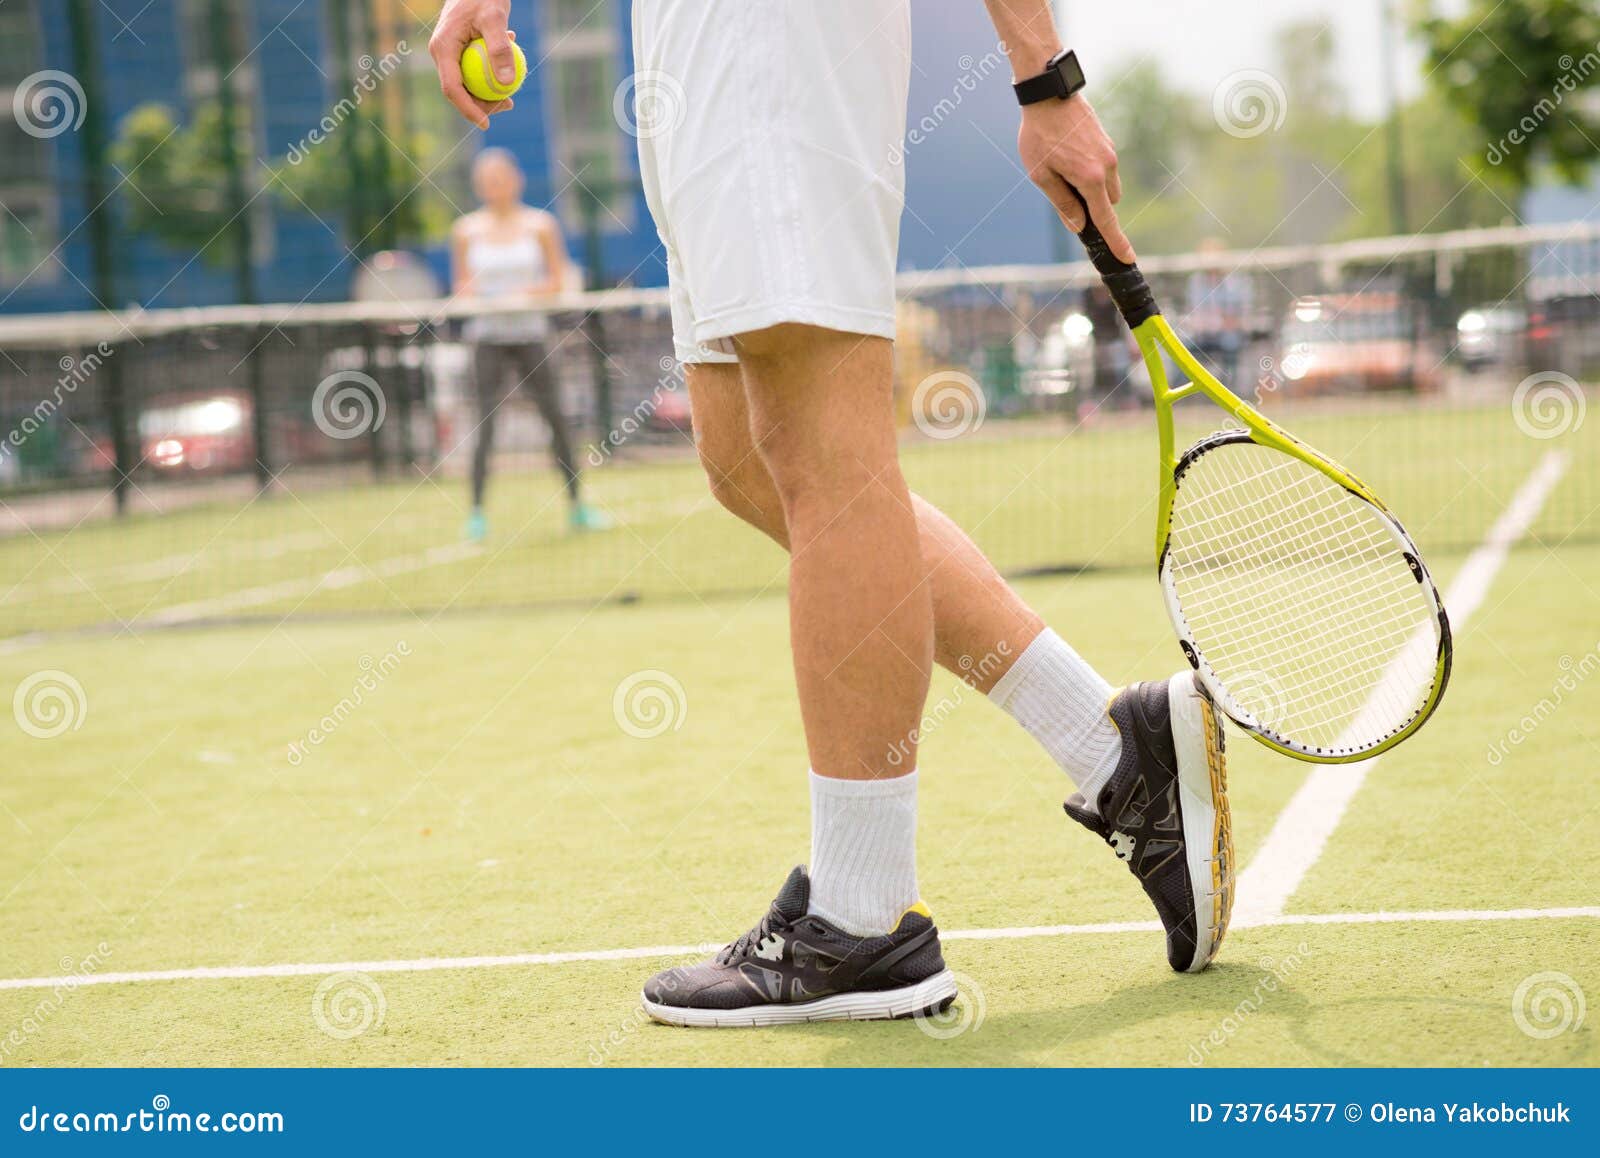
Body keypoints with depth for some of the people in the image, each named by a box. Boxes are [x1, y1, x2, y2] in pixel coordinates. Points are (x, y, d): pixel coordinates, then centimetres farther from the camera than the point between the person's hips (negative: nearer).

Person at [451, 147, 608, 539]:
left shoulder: (539, 225, 1)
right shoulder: (467, 231, 4)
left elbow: (558, 279, 3)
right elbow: (461, 284, 10)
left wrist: (528, 292, -15)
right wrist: (468, 292, -13)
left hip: (531, 333, 0)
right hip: (488, 335, 0)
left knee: (555, 417, -2)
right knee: (485, 418, -9)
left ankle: (576, 506, 8)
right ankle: (477, 512, -5)